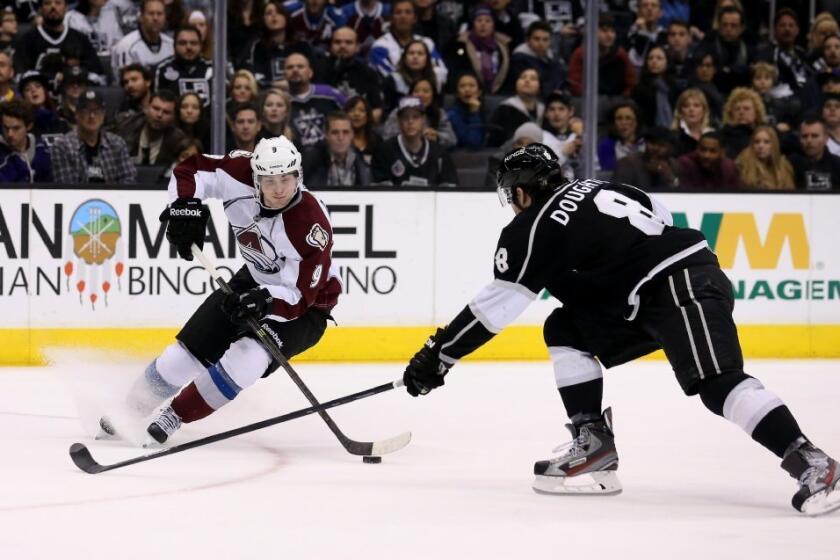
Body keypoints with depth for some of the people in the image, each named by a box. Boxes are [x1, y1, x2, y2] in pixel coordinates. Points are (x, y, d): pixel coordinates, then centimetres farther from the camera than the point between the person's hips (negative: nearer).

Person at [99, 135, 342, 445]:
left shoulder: (311, 225, -34)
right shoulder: (242, 174, -22)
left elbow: (299, 296, -32)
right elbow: (190, 169, -8)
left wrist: (264, 302, -50)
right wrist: (185, 206, -26)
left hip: (305, 306, -5)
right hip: (254, 282, 5)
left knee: (245, 360, -27)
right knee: (189, 349, 1)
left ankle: (173, 419, -9)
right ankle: (130, 408, 23)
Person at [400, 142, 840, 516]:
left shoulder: (532, 228, -2)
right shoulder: (595, 189, 20)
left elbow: (495, 305, -1)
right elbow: (663, 217, 24)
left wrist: (438, 354, 5)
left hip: (684, 287, -10)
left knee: (718, 384, -22)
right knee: (566, 330, 14)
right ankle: (593, 445, 11)